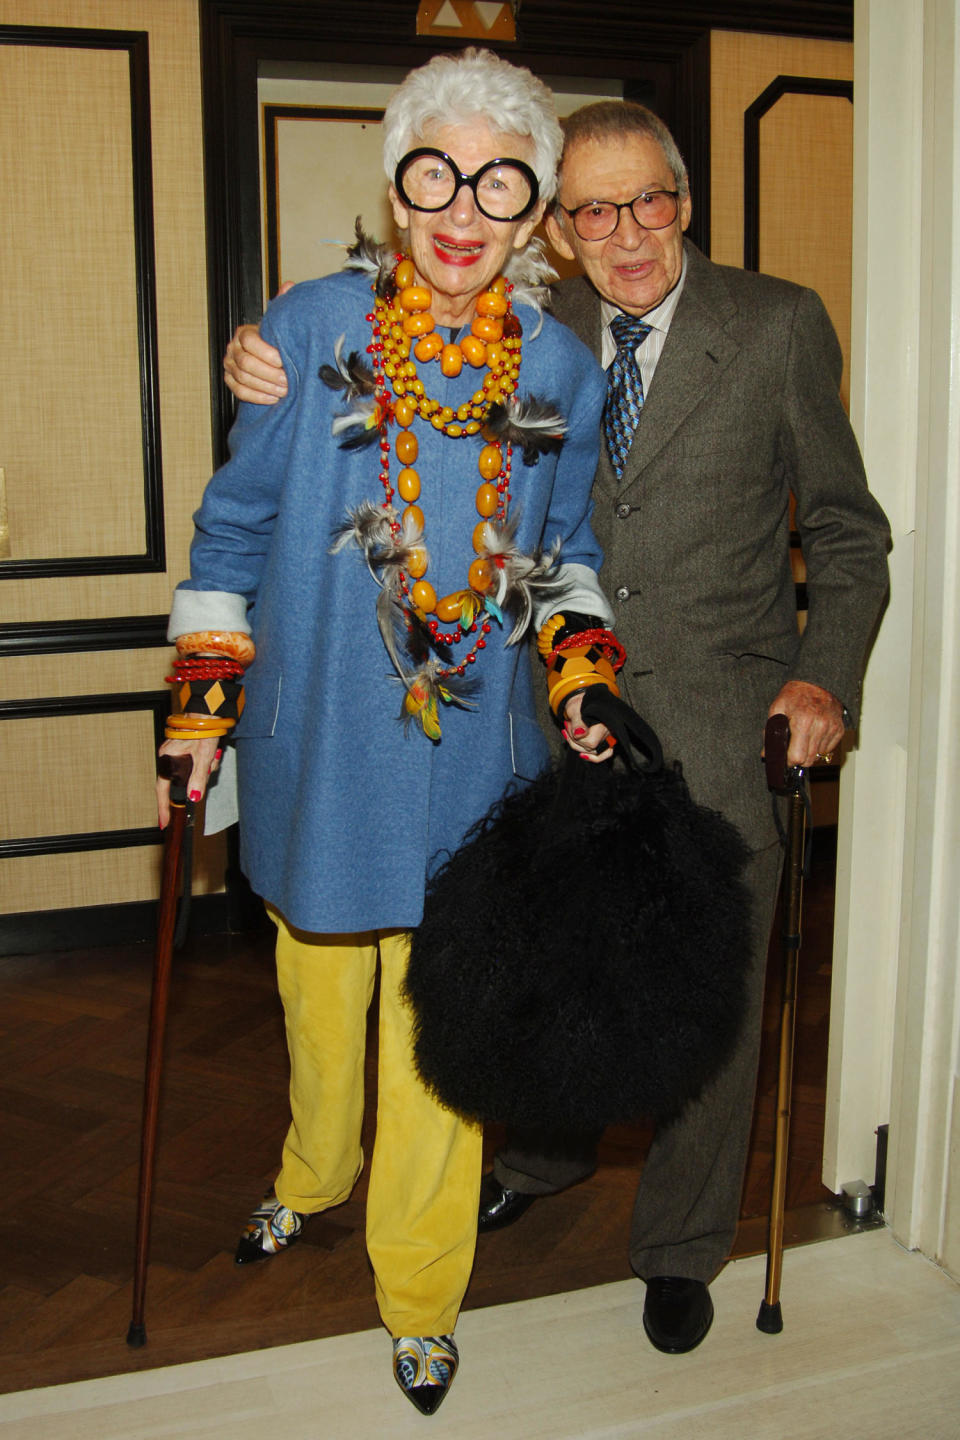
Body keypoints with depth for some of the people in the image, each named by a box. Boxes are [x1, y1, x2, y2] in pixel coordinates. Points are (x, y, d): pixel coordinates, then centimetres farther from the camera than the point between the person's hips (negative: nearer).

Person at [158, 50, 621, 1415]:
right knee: (321, 984, 18)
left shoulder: (563, 367, 0)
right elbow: (237, 520, 0)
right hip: (320, 734, 0)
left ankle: (420, 1290, 26)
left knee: (441, 1022, 5)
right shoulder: (312, 327, -7)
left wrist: (582, 680, 0)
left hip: (472, 743, 0)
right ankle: (314, 1175, 49)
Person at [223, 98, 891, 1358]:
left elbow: (848, 532, 0)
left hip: (719, 722, -2)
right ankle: (549, 1150, 49)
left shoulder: (779, 326, -4)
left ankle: (681, 1245, 32)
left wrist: (825, 678, -15)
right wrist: (274, 368, -13)